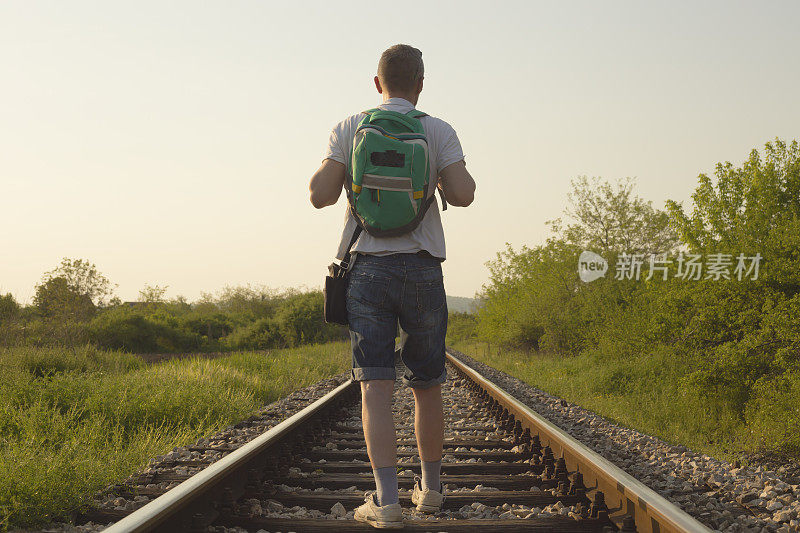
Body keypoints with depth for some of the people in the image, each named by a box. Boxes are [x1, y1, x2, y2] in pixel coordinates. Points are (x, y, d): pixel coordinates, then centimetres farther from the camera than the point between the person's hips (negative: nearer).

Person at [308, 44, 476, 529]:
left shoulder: (349, 129, 4)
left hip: (367, 268, 0)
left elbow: (321, 194, -4)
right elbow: (463, 194, -9)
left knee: (376, 387, -4)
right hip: (422, 268, 0)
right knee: (427, 385, 14)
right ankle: (431, 488, 26)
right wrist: (435, 179, 13)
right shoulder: (439, 132, 3)